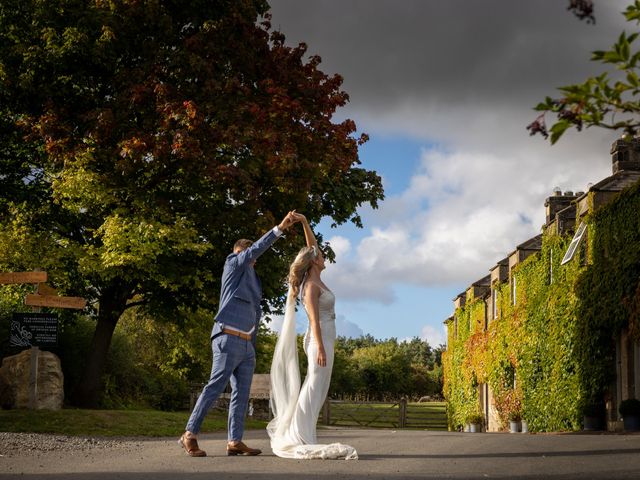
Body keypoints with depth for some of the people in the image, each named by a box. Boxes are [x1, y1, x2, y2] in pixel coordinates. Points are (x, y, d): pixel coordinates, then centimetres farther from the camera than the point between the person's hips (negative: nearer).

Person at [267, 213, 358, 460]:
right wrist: (320, 348, -22)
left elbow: (312, 246, 20)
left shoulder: (314, 279, 13)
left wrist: (304, 222, 12)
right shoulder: (311, 286, -12)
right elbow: (314, 319, -18)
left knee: (314, 390, 10)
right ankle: (300, 439, -13)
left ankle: (294, 435, 11)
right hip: (320, 340, -10)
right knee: (314, 390, -11)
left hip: (321, 340, 10)